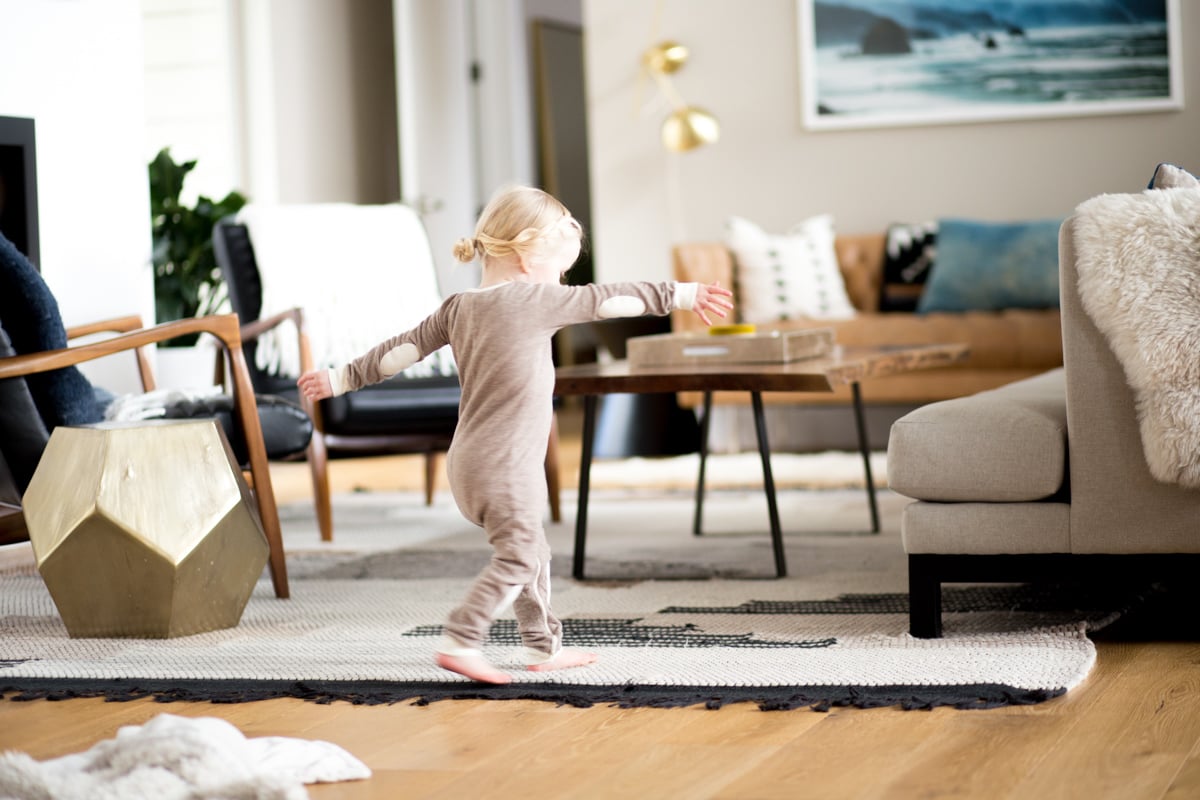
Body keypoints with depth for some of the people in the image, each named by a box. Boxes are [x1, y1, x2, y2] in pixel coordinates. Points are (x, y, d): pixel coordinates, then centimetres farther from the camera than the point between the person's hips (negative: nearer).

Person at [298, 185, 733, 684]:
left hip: (469, 460, 9)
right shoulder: (534, 301, -12)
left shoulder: (459, 307, 8)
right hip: (505, 466, -9)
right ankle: (459, 643, -11)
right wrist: (680, 295, -4)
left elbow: (402, 348, 8)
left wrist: (342, 379, 15)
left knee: (531, 552, 18)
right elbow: (606, 300, -8)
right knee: (516, 558, -5)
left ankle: (544, 646, 25)